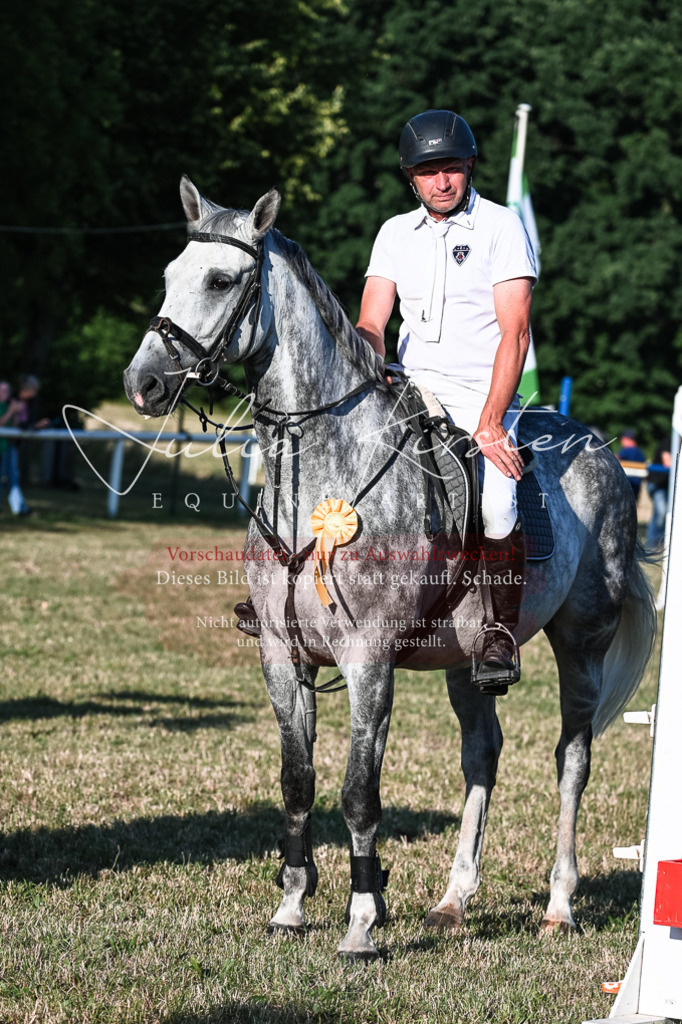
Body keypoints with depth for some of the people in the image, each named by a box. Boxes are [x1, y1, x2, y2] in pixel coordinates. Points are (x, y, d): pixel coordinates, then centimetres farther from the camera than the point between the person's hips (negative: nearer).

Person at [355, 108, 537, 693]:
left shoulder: (502, 227, -2)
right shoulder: (396, 234, 12)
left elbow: (515, 332, -9)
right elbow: (370, 326, 7)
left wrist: (489, 423, -18)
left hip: (482, 393, -5)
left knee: (495, 504, -29)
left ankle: (502, 630, -7)